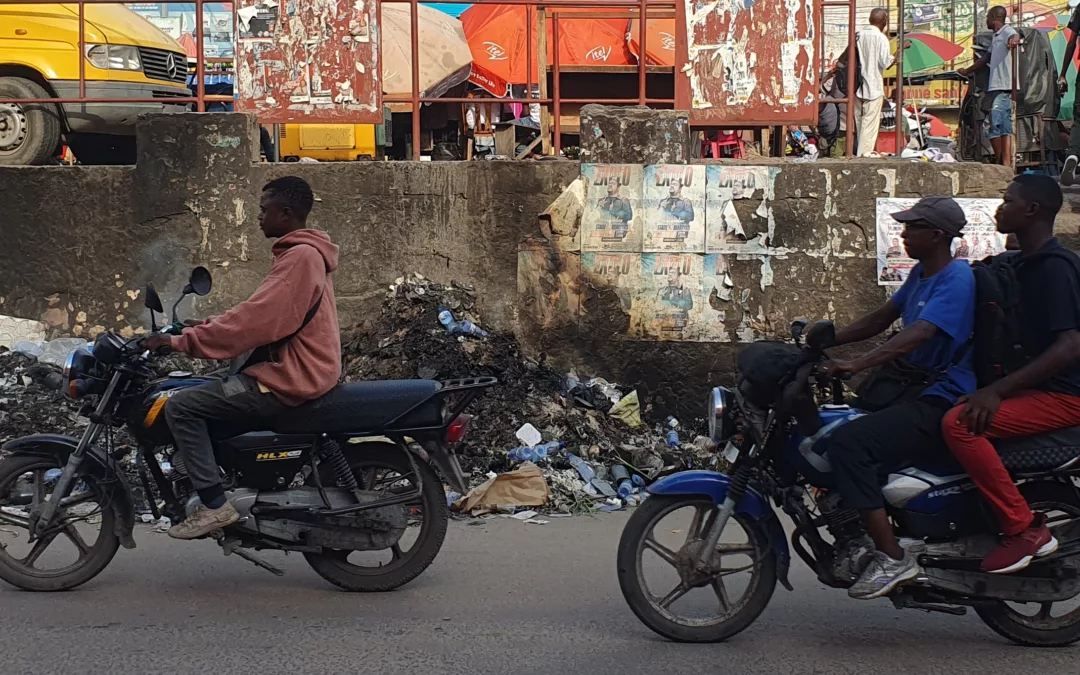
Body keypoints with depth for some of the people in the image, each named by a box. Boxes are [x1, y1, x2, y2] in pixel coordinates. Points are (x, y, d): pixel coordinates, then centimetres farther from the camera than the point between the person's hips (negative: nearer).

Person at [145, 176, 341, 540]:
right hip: (297, 370, 11)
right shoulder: (306, 253, 16)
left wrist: (181, 341, -18)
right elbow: (260, 314, 21)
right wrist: (208, 327, 14)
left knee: (182, 406, -12)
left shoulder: (300, 256, -17)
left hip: (290, 379, -11)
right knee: (206, 401, 23)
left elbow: (254, 320, -22)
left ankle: (214, 505, -13)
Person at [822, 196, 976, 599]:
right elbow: (882, 319, 23)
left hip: (943, 402, -11)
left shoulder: (957, 279, -16)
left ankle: (892, 558, -25)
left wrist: (857, 365, -38)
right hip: (915, 391, 11)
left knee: (848, 442, -26)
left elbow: (918, 335, -30)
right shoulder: (921, 274, 15)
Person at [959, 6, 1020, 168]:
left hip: (1003, 88, -9)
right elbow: (986, 58, 40)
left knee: (997, 126, -15)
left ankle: (1005, 164, -19)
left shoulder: (1007, 32, -4)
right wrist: (967, 71, 51)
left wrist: (1014, 39, -54)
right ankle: (1004, 164, 4)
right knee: (1004, 127, 6)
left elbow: (1015, 36, -29)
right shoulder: (996, 37, 26)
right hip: (996, 87, 9)